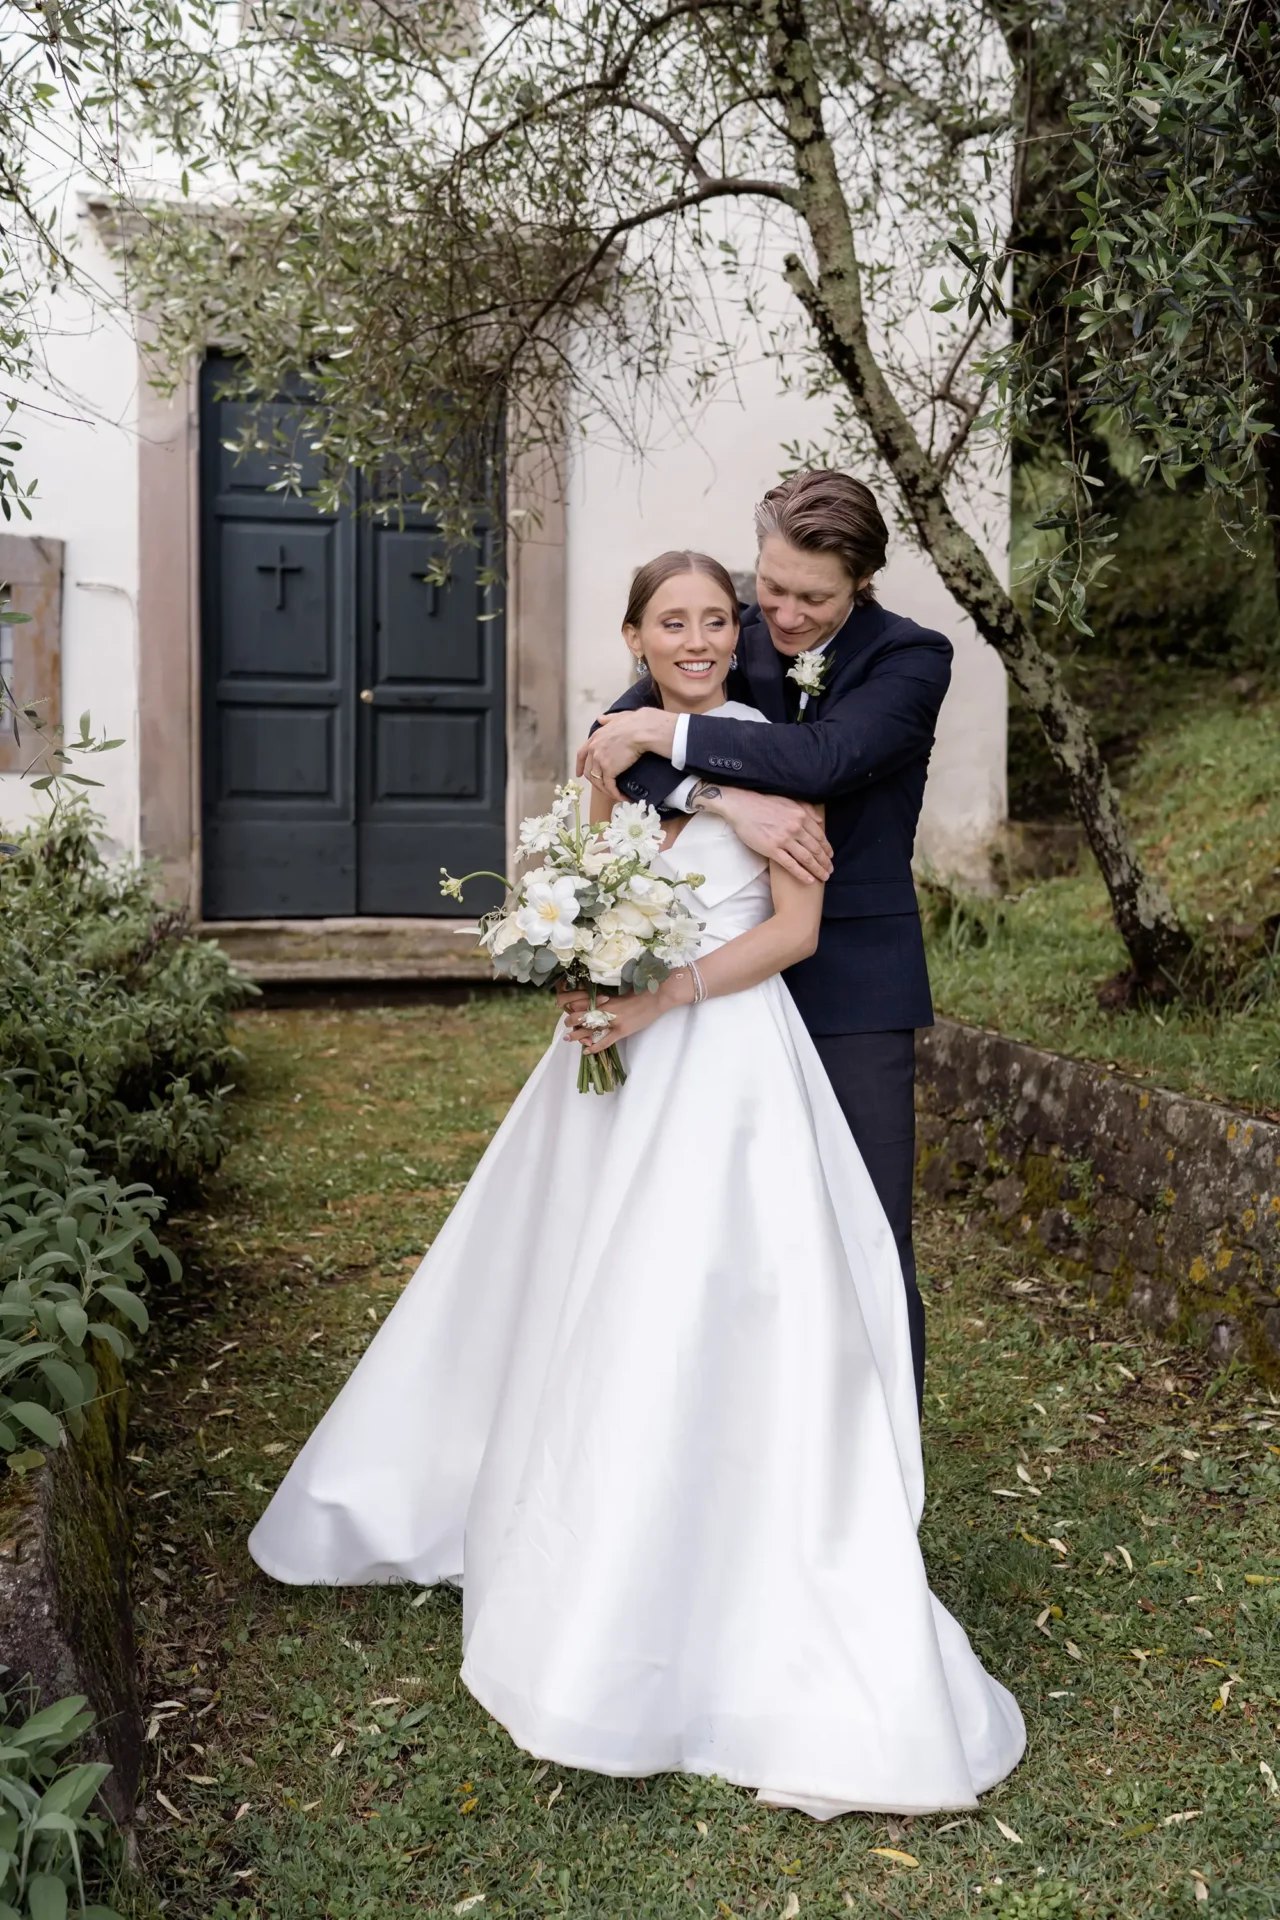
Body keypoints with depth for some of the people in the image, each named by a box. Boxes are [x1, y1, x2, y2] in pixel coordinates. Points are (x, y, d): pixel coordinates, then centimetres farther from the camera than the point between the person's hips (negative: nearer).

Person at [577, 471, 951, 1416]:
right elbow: (610, 745, -10)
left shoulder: (911, 658, -6)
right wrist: (732, 801, -26)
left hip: (856, 984, -3)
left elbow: (823, 758, -26)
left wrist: (661, 731, -21)